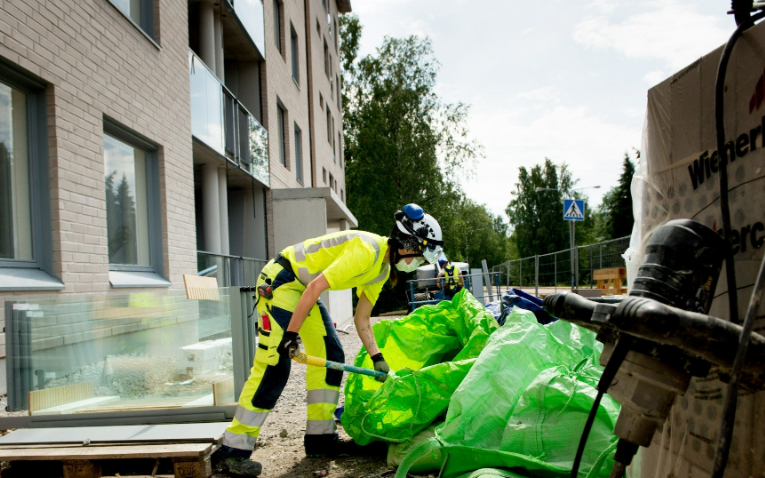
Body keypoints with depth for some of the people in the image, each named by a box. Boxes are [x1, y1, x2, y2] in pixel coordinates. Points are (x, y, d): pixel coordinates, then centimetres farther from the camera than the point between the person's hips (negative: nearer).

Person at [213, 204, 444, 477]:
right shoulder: (366, 251, -24)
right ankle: (232, 451, -12)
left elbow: (362, 320, 13)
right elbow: (315, 287, -27)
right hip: (280, 281, -10)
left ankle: (320, 437, 14)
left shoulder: (382, 269, 7)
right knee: (273, 365, -16)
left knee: (331, 357, 6)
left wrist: (378, 359, 7)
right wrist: (291, 334, -26)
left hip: (302, 289, 10)